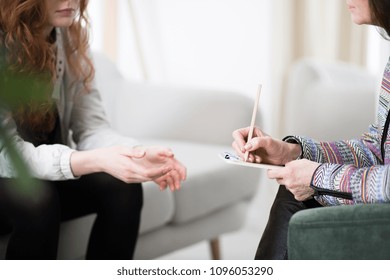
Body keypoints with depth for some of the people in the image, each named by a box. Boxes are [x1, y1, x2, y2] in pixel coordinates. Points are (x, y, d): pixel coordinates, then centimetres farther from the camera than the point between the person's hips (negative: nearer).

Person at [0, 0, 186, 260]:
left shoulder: (71, 35, -5)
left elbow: (90, 127, -8)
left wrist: (138, 154, -30)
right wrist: (95, 160, -41)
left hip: (45, 174, 5)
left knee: (122, 186, -20)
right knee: (35, 197, -35)